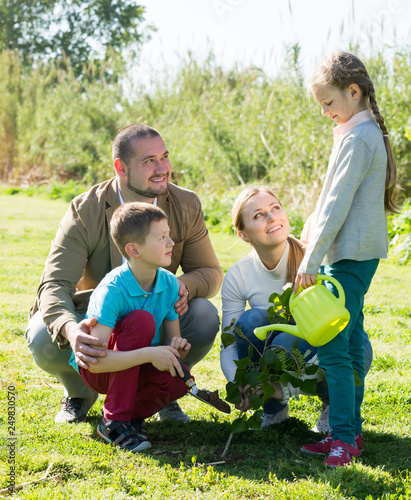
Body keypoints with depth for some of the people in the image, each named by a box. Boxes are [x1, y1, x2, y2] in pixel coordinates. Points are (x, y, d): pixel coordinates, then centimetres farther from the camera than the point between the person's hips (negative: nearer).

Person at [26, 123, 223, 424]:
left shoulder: (186, 205, -9)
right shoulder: (85, 212, -18)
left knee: (205, 315, -28)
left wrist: (185, 285, -29)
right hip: (95, 324, -2)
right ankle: (80, 393, 5)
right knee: (42, 337, -32)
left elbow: (210, 272, -1)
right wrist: (70, 330, -51)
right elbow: (55, 284, -26)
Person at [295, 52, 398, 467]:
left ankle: (343, 437, -7)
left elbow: (337, 204, -18)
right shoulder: (367, 133, 16)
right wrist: (317, 253, 21)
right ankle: (350, 433, 17)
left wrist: (311, 260, -16)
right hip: (358, 252, 10)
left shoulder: (357, 139, -15)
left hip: (349, 255, -10)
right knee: (350, 343, 12)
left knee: (332, 347, -10)